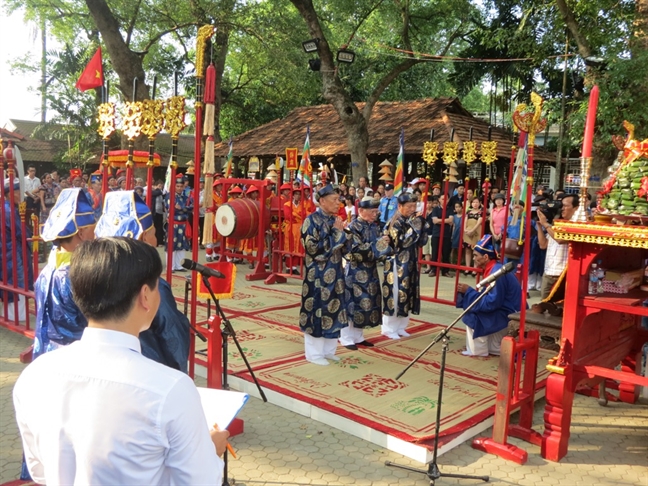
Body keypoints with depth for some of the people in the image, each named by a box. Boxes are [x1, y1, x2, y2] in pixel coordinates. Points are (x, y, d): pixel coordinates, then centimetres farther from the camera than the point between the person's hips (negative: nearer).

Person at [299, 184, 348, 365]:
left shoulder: (334, 220, 11)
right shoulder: (312, 220, -11)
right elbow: (314, 248, -20)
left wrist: (341, 232, -3)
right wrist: (336, 232, -15)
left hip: (334, 273, 8)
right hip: (317, 275, -8)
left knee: (332, 310, 12)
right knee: (317, 311, 0)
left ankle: (328, 350, 24)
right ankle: (314, 353, 12)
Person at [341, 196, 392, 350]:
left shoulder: (374, 227, 10)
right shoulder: (353, 227, -12)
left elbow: (379, 248, 14)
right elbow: (355, 251, -21)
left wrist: (384, 243, -8)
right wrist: (377, 244, -22)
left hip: (370, 271, 8)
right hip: (356, 272, -8)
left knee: (368, 302, 11)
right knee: (352, 303, -2)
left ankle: (358, 336, 23)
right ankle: (346, 338, 8)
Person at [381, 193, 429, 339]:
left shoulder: (413, 221, 9)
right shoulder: (395, 223, -12)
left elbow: (421, 242, 7)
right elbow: (401, 242, -25)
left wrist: (422, 225, -4)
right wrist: (413, 226, -23)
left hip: (411, 263, 8)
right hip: (397, 263, -7)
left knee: (407, 294, 11)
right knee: (394, 294, -3)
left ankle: (400, 326, 22)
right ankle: (388, 328, 8)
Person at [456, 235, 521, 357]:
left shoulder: (497, 272, -22)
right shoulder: (493, 269, 8)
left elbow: (491, 303, -24)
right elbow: (489, 298, 11)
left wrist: (469, 291, -16)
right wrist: (467, 292, -2)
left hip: (511, 316, -10)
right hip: (505, 312, 10)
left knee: (472, 314, -15)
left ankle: (478, 350, -1)